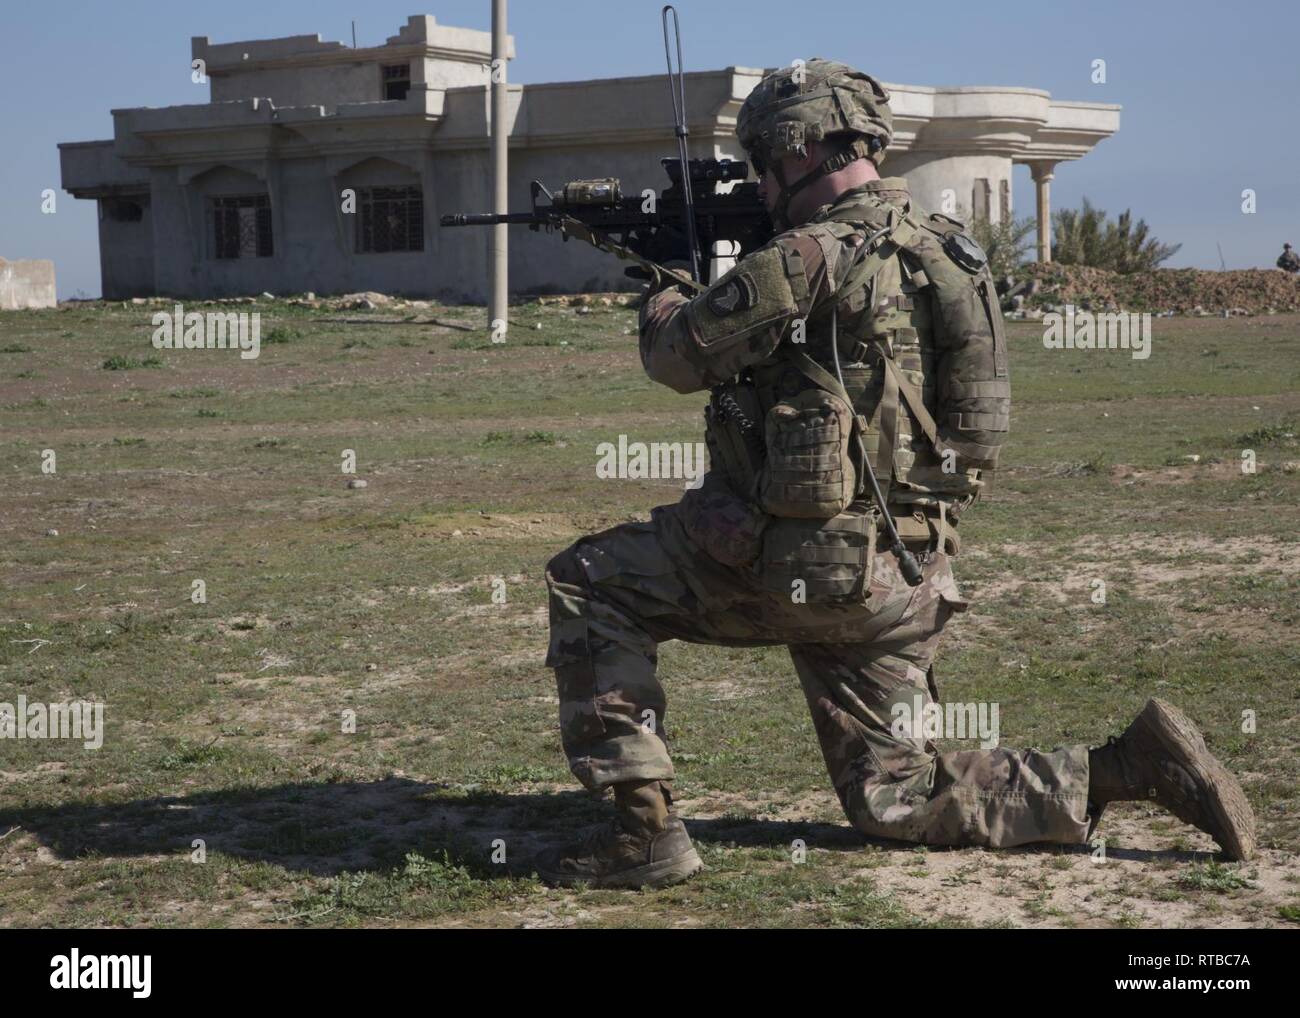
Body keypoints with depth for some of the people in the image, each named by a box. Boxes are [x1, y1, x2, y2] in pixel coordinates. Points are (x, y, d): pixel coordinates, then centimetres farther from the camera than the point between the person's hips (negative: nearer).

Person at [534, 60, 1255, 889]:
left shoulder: (810, 257, -15)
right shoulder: (938, 247, 12)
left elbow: (682, 357, -4)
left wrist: (663, 304, 18)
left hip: (805, 562, -8)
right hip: (906, 581, 8)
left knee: (586, 584, 2)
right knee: (897, 799, 17)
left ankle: (645, 829, -3)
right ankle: (1132, 769, 7)